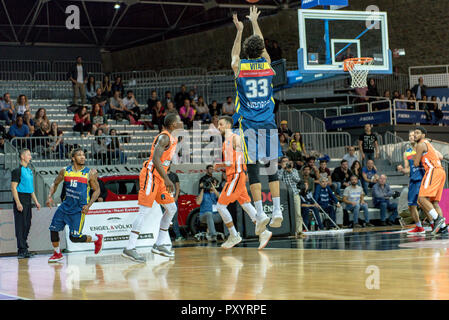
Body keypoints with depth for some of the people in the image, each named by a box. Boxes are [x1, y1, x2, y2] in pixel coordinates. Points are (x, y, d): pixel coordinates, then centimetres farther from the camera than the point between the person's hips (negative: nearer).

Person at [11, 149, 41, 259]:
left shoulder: (29, 171, 17)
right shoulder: (17, 170, -9)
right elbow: (13, 188, -14)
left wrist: (36, 201, 20)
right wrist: (18, 203, -21)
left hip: (28, 200, 8)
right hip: (21, 199, -8)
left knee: (27, 225, 9)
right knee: (20, 225, -7)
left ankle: (24, 249, 14)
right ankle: (22, 250, -7)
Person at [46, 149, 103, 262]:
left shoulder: (90, 173, -6)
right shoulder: (65, 171, 2)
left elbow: (97, 190, 0)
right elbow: (55, 184, 14)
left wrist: (88, 205, -12)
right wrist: (50, 196, -3)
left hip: (79, 209, -4)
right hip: (66, 205, 4)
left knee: (74, 238, -8)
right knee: (53, 228, 1)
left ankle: (96, 238, 18)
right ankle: (57, 254, 21)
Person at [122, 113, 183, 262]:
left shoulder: (171, 138, 17)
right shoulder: (164, 137, -14)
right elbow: (155, 159, -24)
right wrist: (166, 179, -29)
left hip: (159, 177, 10)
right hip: (151, 175, -10)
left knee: (171, 208, 10)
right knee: (145, 211, -13)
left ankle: (159, 244, 16)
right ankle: (129, 248, -14)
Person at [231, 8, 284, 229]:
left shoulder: (239, 67, -2)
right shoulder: (267, 64, 3)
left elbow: (234, 54, 22)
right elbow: (261, 46, 23)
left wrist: (239, 30, 33)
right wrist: (254, 22, 36)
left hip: (249, 125, -2)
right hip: (268, 123, 2)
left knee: (253, 170, -3)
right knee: (272, 169, 7)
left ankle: (260, 214, -6)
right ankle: (277, 210, 0)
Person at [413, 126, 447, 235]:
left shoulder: (421, 145, -1)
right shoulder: (428, 144, 27)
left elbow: (416, 164, -2)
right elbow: (440, 157, 27)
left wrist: (414, 158, 20)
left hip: (433, 171, -10)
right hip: (441, 172, 10)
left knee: (422, 198, -19)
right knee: (434, 202, 9)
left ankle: (437, 218, -28)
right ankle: (442, 227, 1)